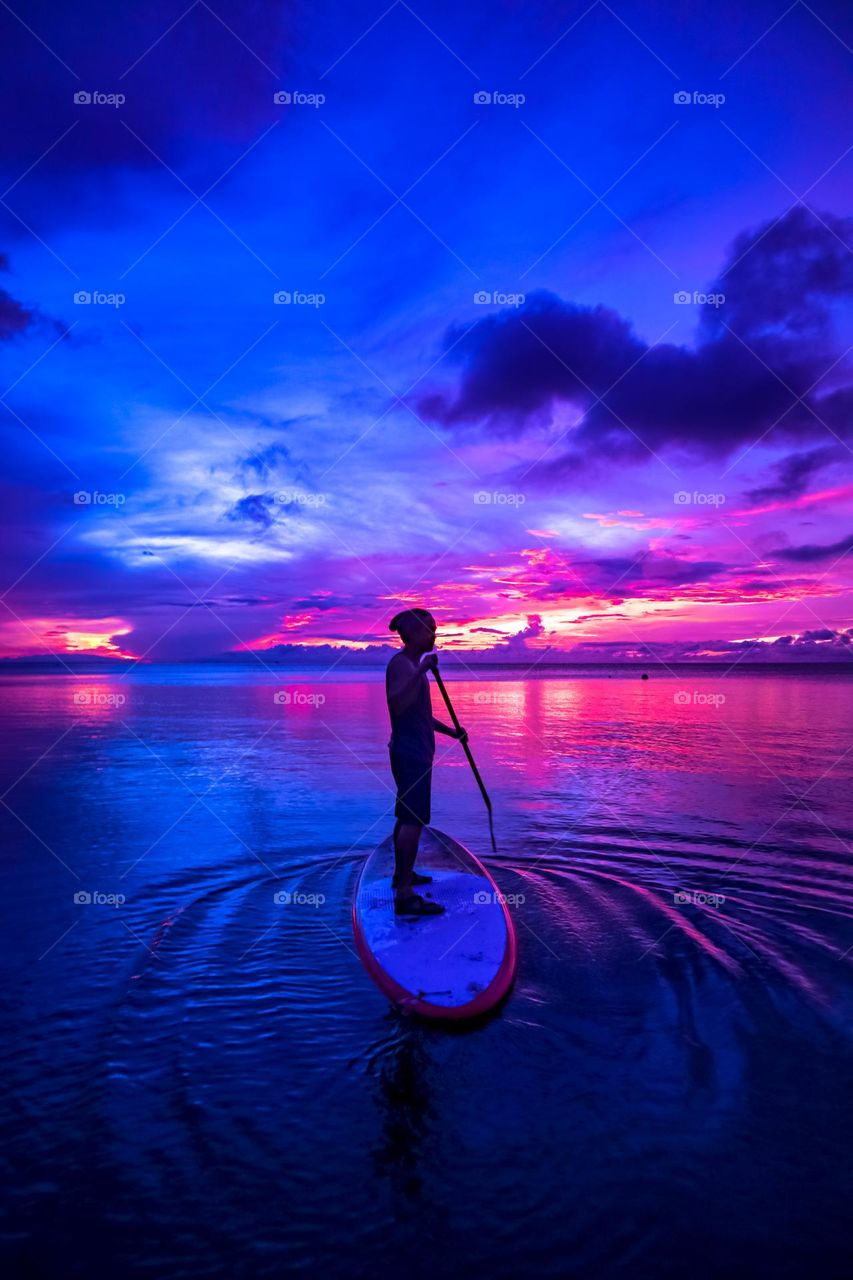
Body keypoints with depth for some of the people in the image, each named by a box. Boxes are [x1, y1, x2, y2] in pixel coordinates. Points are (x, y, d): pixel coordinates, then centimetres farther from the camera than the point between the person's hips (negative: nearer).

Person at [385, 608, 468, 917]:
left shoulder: (411, 665, 15)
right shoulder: (401, 664, -17)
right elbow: (398, 705, -35)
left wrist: (450, 731, 21)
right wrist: (422, 670, -39)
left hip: (413, 751, 11)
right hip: (411, 753, -11)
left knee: (406, 815, 19)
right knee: (414, 819, -12)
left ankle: (402, 874, 32)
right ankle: (405, 896, -11)